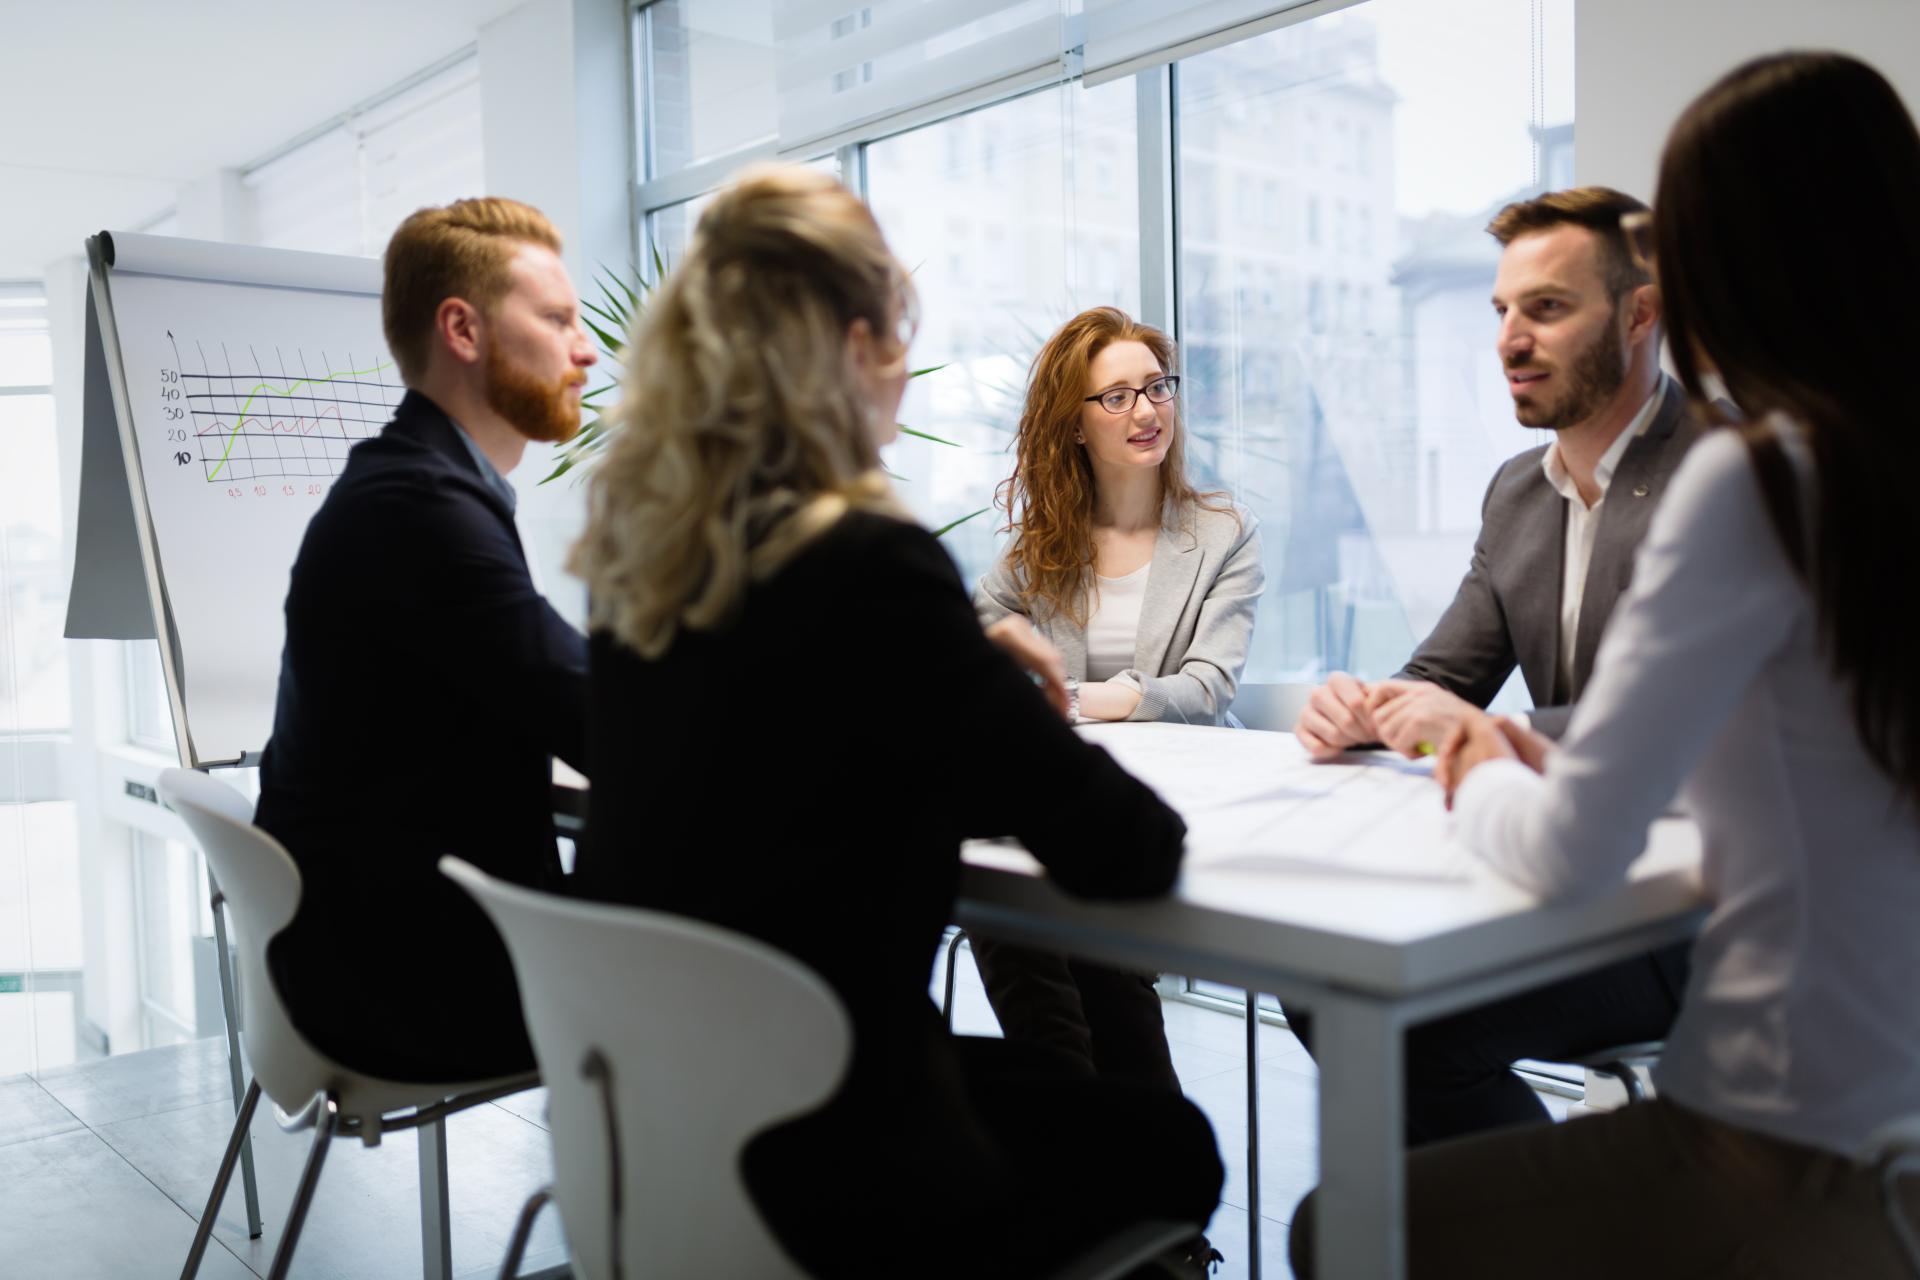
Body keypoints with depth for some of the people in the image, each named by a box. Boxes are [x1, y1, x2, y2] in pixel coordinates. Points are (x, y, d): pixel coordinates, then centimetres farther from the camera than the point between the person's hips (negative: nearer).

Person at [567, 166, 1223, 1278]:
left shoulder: (641, 549, -1)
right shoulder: (869, 561, -25)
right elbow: (1124, 851, -19)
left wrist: (970, 672, 10)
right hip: (818, 1165, -7)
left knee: (1060, 1087, 30)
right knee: (1169, 1145, 20)